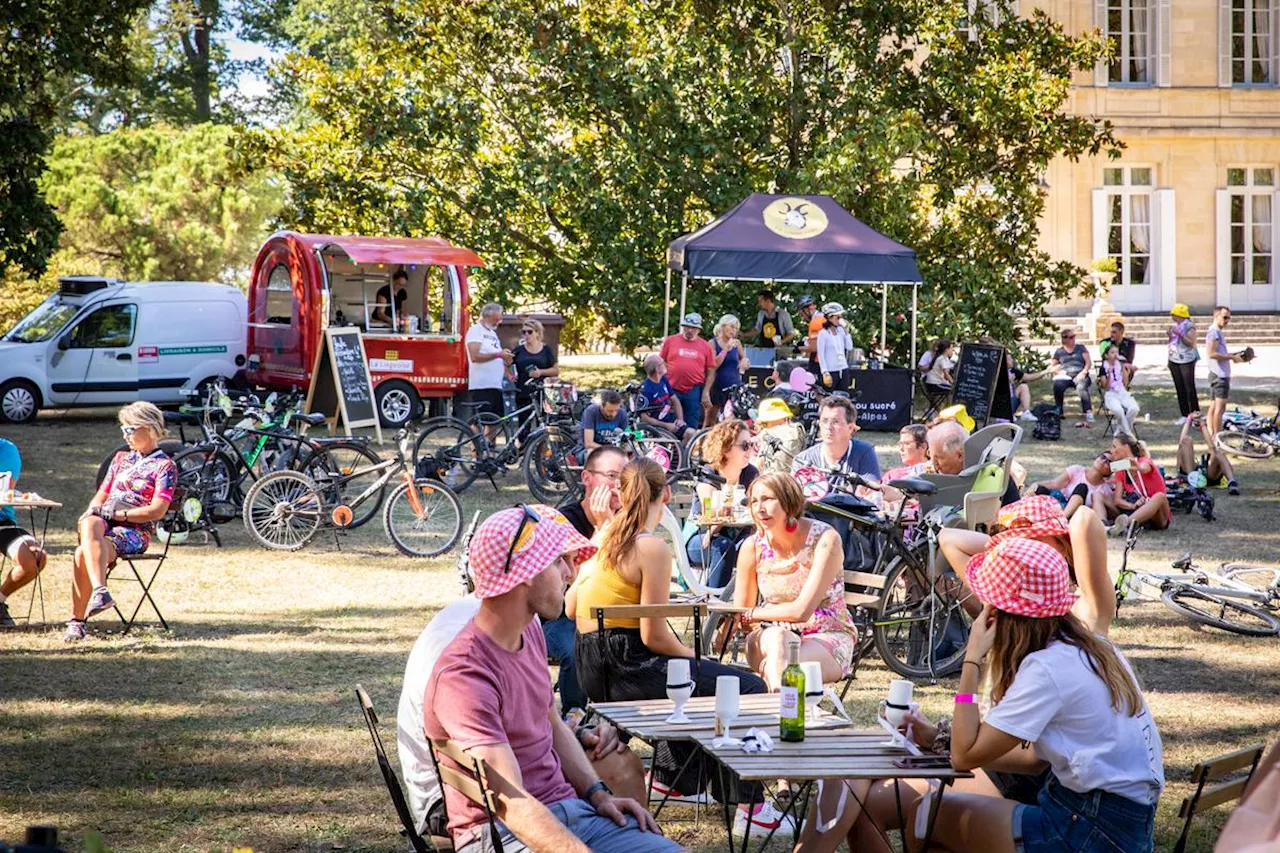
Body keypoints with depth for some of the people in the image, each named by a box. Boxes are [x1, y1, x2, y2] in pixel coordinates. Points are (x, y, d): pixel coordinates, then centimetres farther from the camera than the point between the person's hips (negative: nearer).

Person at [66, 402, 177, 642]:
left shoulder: (164, 466, 4)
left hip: (135, 531, -5)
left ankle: (77, 620, -35)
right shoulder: (121, 458, 25)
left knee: (83, 553, -33)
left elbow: (158, 510, -8)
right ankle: (100, 591, -49)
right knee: (90, 523, -36)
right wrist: (94, 510, 0)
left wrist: (120, 514, -14)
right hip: (105, 522, 5)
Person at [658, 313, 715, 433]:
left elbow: (711, 371, 6)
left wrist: (706, 393, 0)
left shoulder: (705, 346, 5)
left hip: (694, 392, 0)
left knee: (691, 427, 5)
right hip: (672, 390, 0)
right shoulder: (670, 341, 4)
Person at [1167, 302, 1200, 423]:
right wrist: (1170, 335, 1)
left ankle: (1195, 413, -5)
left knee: (1189, 388, -10)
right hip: (1174, 361, 7)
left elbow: (1191, 343, -17)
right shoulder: (1174, 325, 12)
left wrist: (1180, 334, -23)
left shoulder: (1189, 326, -9)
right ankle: (1184, 414, 12)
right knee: (1179, 389, 7)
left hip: (1186, 361, -7)